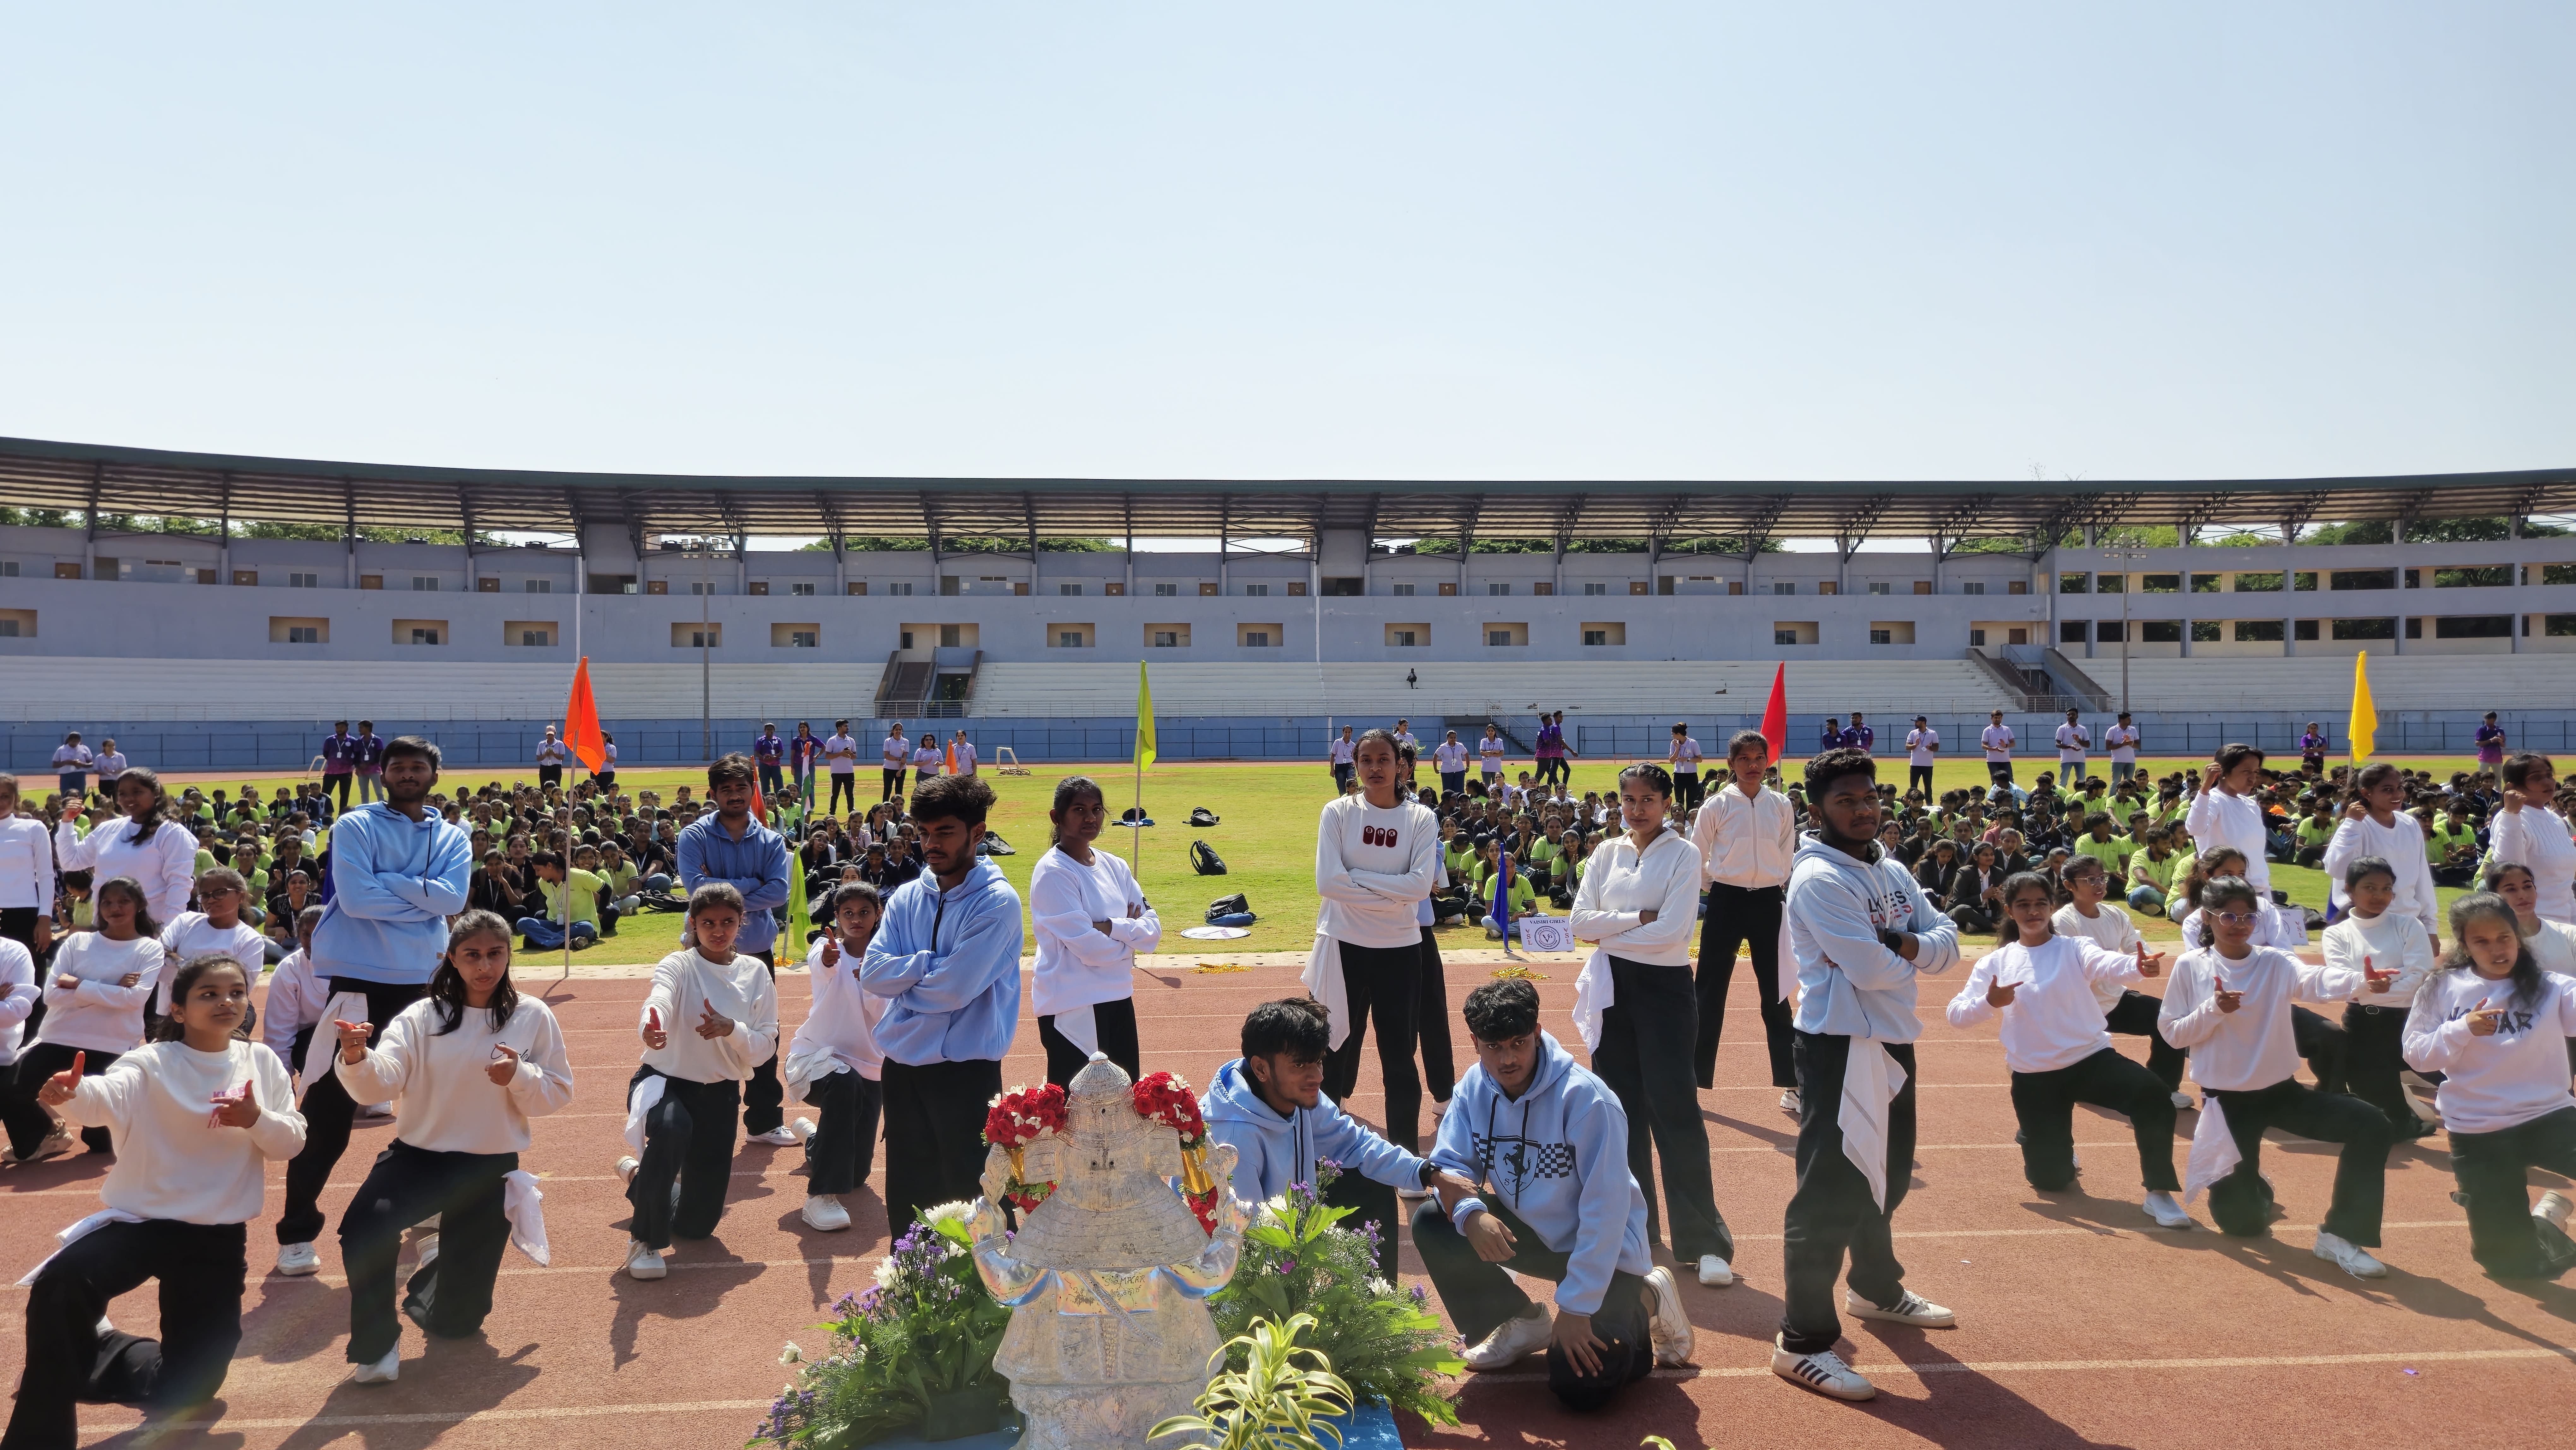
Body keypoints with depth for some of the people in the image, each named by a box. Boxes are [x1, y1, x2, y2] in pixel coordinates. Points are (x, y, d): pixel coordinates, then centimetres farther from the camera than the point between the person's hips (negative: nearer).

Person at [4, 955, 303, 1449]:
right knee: (59, 1286, -34)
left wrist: (257, 1121, -21)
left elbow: (291, 1141, 1)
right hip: (142, 1221, -3)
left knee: (190, 1384, 7)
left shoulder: (264, 1064, 1)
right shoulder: (151, 1065, -10)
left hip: (219, 1237, 3)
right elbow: (108, 1096, -33)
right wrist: (71, 1095, -56)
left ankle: (90, 1357, 39)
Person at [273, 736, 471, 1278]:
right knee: (328, 1111, -1)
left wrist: (386, 882, -14)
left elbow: (453, 898, -10)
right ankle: (297, 1232, 11)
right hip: (352, 980, -4)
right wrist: (423, 898, -10)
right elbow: (356, 898, -17)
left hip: (421, 982, 4)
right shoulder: (355, 827, -2)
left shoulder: (452, 838, 8)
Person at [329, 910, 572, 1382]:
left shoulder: (533, 1017, -4)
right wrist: (356, 1058, -39)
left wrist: (520, 1077, -22)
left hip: (489, 1170, 0)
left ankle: (440, 1260, 47)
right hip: (418, 1154, 0)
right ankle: (376, 1344, -11)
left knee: (454, 1322, 9)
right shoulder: (423, 1016, -4)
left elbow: (558, 1093, -1)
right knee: (363, 1226, -35)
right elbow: (381, 1082, -17)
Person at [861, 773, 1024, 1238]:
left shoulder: (997, 903, -12)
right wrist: (934, 965, -14)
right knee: (907, 1194, 16)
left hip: (966, 1069, -6)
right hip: (904, 1063, 6)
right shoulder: (907, 898, 6)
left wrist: (902, 975, -5)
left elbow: (955, 989, -20)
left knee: (971, 1194, 4)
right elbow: (872, 973, -4)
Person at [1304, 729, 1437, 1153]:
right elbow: (1328, 882, -13)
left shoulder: (1421, 819, -1)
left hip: (1399, 949, 1)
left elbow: (1420, 885, -14)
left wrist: (1357, 880, -16)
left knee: (1399, 1055, 9)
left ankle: (1405, 1151, 21)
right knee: (1333, 1052, 8)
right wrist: (1390, 893, -14)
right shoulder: (1338, 812, -3)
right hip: (1343, 946, 0)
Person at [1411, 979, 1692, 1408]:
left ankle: (1644, 1302, 12)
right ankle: (1518, 1323, 7)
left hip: (1605, 1251, -5)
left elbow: (1606, 1211, -27)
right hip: (1529, 1231, 6)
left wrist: (1576, 1308, -25)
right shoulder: (1476, 1087, -10)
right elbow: (1448, 1164, -8)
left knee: (1579, 1386, -18)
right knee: (1431, 1224, -14)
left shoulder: (1584, 1098, -28)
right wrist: (1471, 1214, -32)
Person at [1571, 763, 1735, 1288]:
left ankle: (1705, 1242, -2)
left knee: (1675, 1112, -7)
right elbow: (1581, 922, -2)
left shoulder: (1683, 854, -5)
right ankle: (1634, 1226, 21)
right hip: (1613, 988, 4)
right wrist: (1640, 918, -12)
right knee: (1623, 1109, 9)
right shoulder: (1607, 853, 8)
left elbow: (1671, 931, -16)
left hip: (1665, 987, -4)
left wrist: (1610, 929, -8)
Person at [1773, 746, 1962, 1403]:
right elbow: (1870, 969, -25)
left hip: (1893, 1040, 9)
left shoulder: (1893, 873, 10)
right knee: (1832, 1191, -9)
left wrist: (1901, 944, -17)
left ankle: (1876, 1288, 45)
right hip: (1840, 1045, -9)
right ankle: (1803, 1342, -2)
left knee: (1887, 1175, 24)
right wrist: (1912, 954, -5)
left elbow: (1948, 945, 3)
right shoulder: (1819, 879, -17)